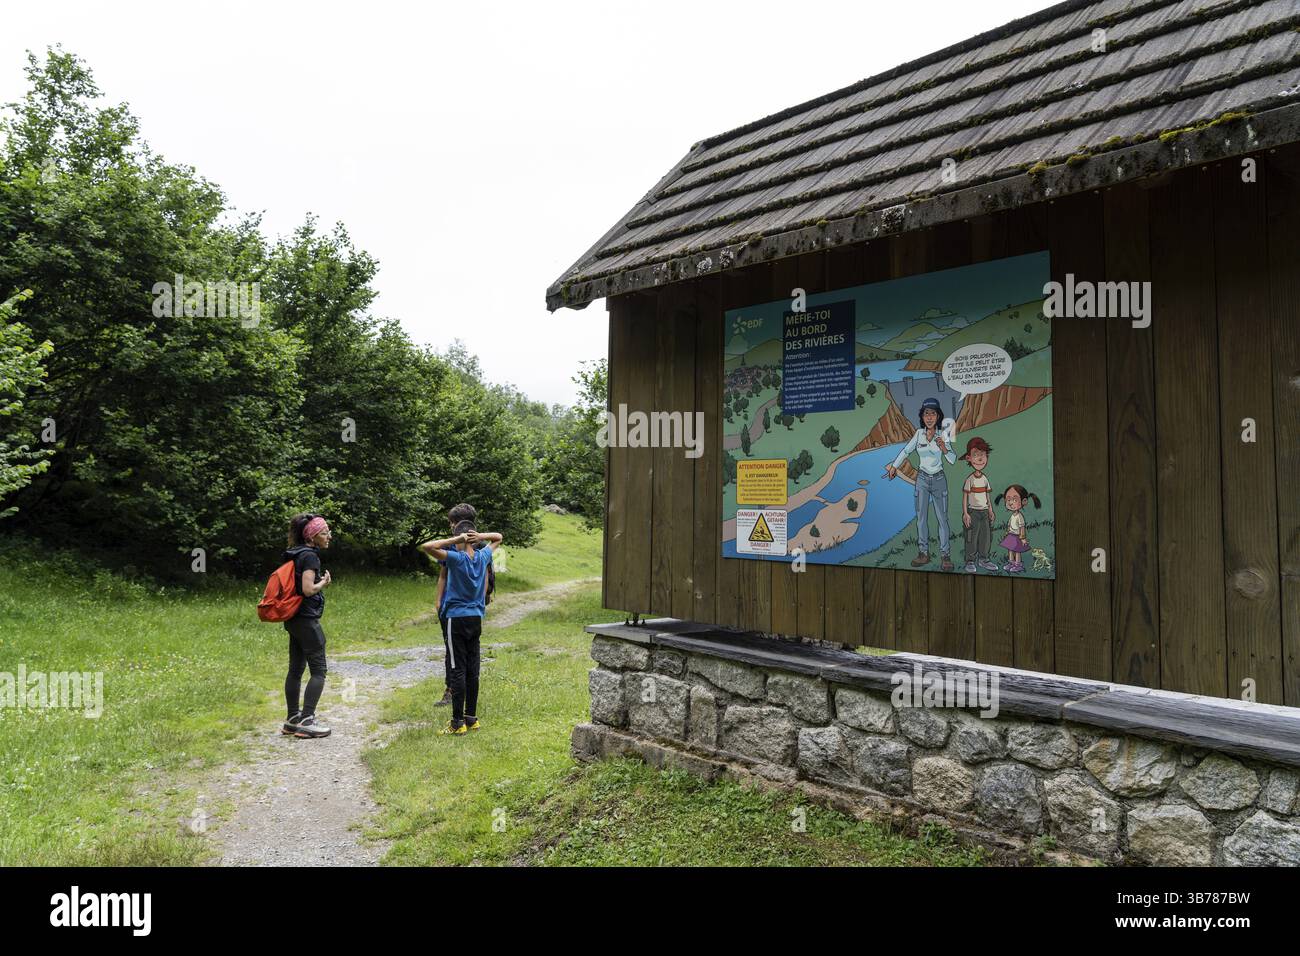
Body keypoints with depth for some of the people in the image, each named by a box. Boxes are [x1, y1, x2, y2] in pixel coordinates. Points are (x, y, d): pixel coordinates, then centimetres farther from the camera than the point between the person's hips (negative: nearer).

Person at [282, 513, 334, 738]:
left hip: (294, 620, 10)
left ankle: (293, 720, 19)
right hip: (307, 619, -10)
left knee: (296, 669, 13)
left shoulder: (296, 554, 14)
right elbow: (308, 589, -23)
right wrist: (324, 582, -5)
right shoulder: (310, 556, -15)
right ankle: (306, 721, -8)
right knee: (318, 670, -6)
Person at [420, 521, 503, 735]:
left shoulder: (456, 558, -14)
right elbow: (498, 537, 21)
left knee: (457, 671, -1)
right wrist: (481, 537, 2)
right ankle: (471, 718, 18)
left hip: (457, 619, -5)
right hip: (476, 620, 6)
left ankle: (458, 722, 2)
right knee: (472, 671, 11)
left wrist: (454, 540, -18)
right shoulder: (483, 557, 2)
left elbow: (426, 546, -24)